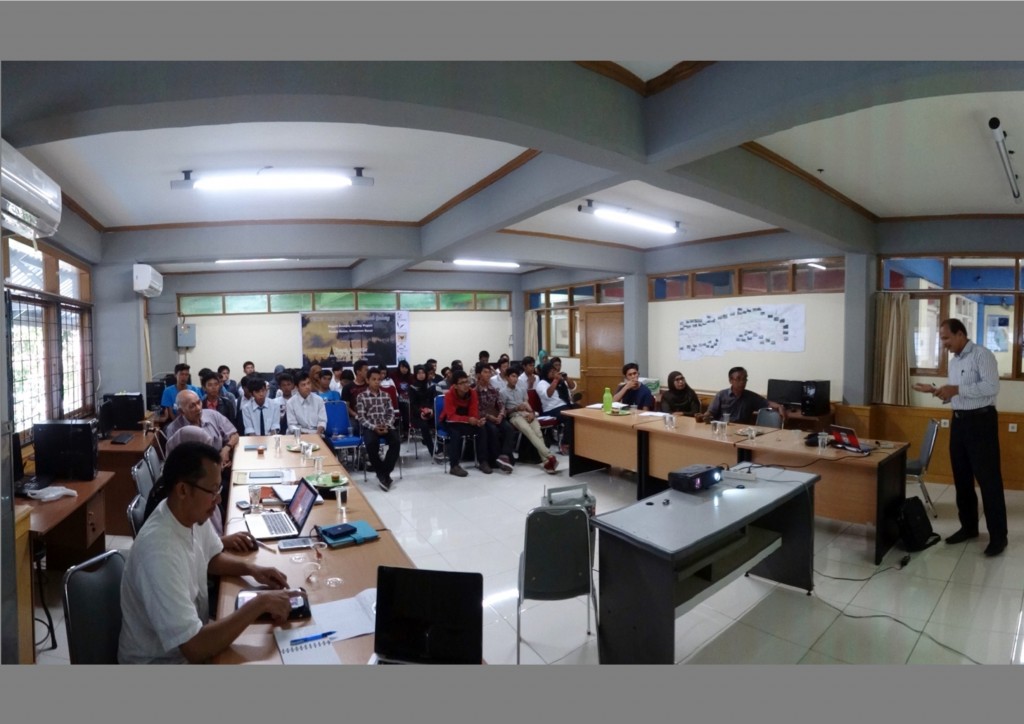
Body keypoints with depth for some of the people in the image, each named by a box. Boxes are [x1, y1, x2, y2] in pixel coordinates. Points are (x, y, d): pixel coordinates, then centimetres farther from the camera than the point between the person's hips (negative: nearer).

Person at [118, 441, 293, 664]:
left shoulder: (193, 514, -10)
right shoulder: (160, 552, -34)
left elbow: (213, 557, 12)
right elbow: (195, 649, -34)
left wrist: (250, 568, -6)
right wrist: (261, 603, -28)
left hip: (192, 639, 7)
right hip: (164, 660, -7)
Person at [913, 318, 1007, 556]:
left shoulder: (982, 354, -12)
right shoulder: (953, 361, 14)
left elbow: (992, 387, -22)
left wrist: (957, 389, -24)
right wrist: (935, 390, 1)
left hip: (981, 420, -8)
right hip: (959, 421, 8)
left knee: (988, 478, -2)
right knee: (961, 477, 13)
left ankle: (998, 535, 9)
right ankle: (968, 527, 24)